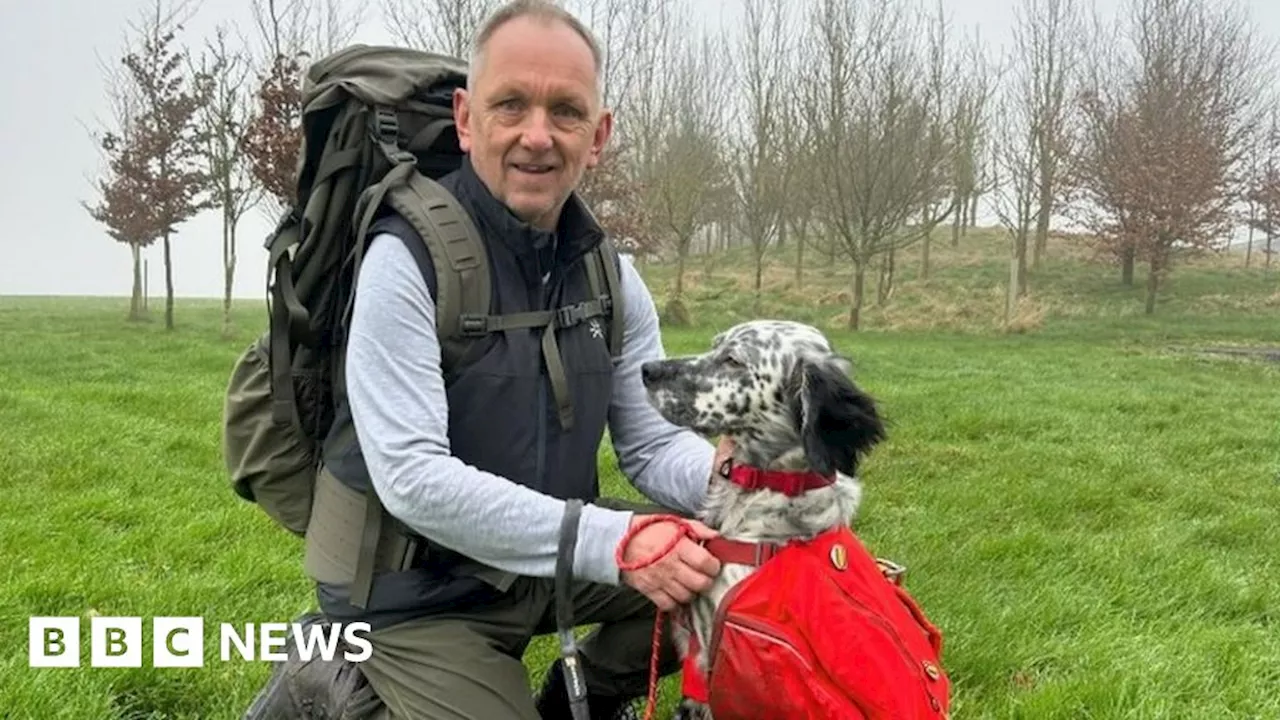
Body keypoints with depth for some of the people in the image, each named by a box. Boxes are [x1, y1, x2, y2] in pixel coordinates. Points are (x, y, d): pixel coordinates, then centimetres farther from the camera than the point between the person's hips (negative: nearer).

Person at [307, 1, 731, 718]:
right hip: (421, 589, -5)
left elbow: (653, 444, 0)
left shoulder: (612, 277, -1)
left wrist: (720, 471, -24)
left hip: (555, 556, 6)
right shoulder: (407, 260, -20)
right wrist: (611, 541, -33)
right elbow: (412, 479, -28)